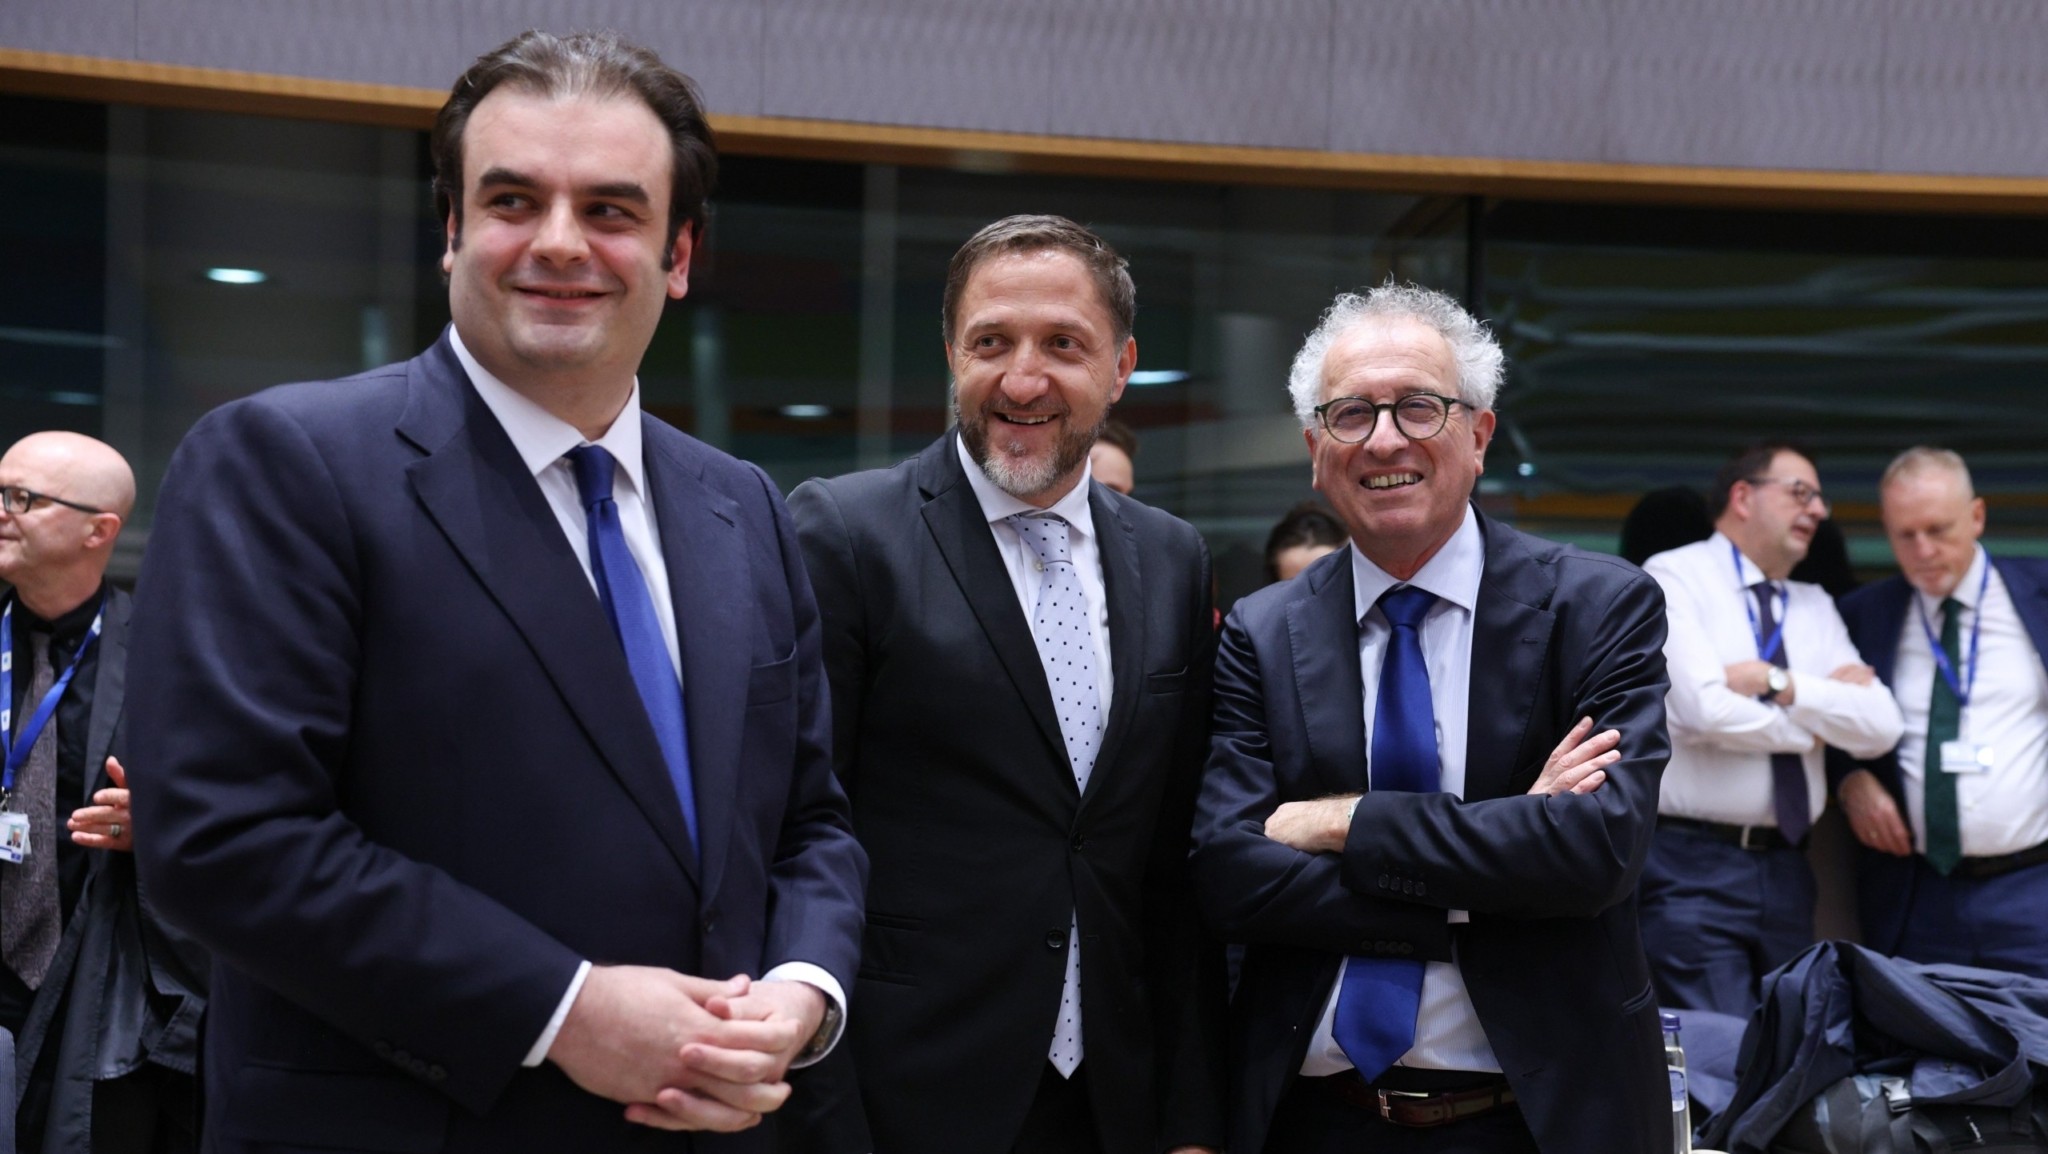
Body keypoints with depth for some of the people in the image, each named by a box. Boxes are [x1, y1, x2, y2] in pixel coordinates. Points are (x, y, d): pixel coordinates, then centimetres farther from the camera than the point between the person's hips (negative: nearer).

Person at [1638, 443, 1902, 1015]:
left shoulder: (1816, 607, 18)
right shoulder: (1673, 577, -2)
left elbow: (1880, 726, 5)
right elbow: (1707, 709, -17)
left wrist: (1779, 683, -9)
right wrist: (1816, 716, -1)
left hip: (1784, 870, 7)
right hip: (1691, 866, -7)